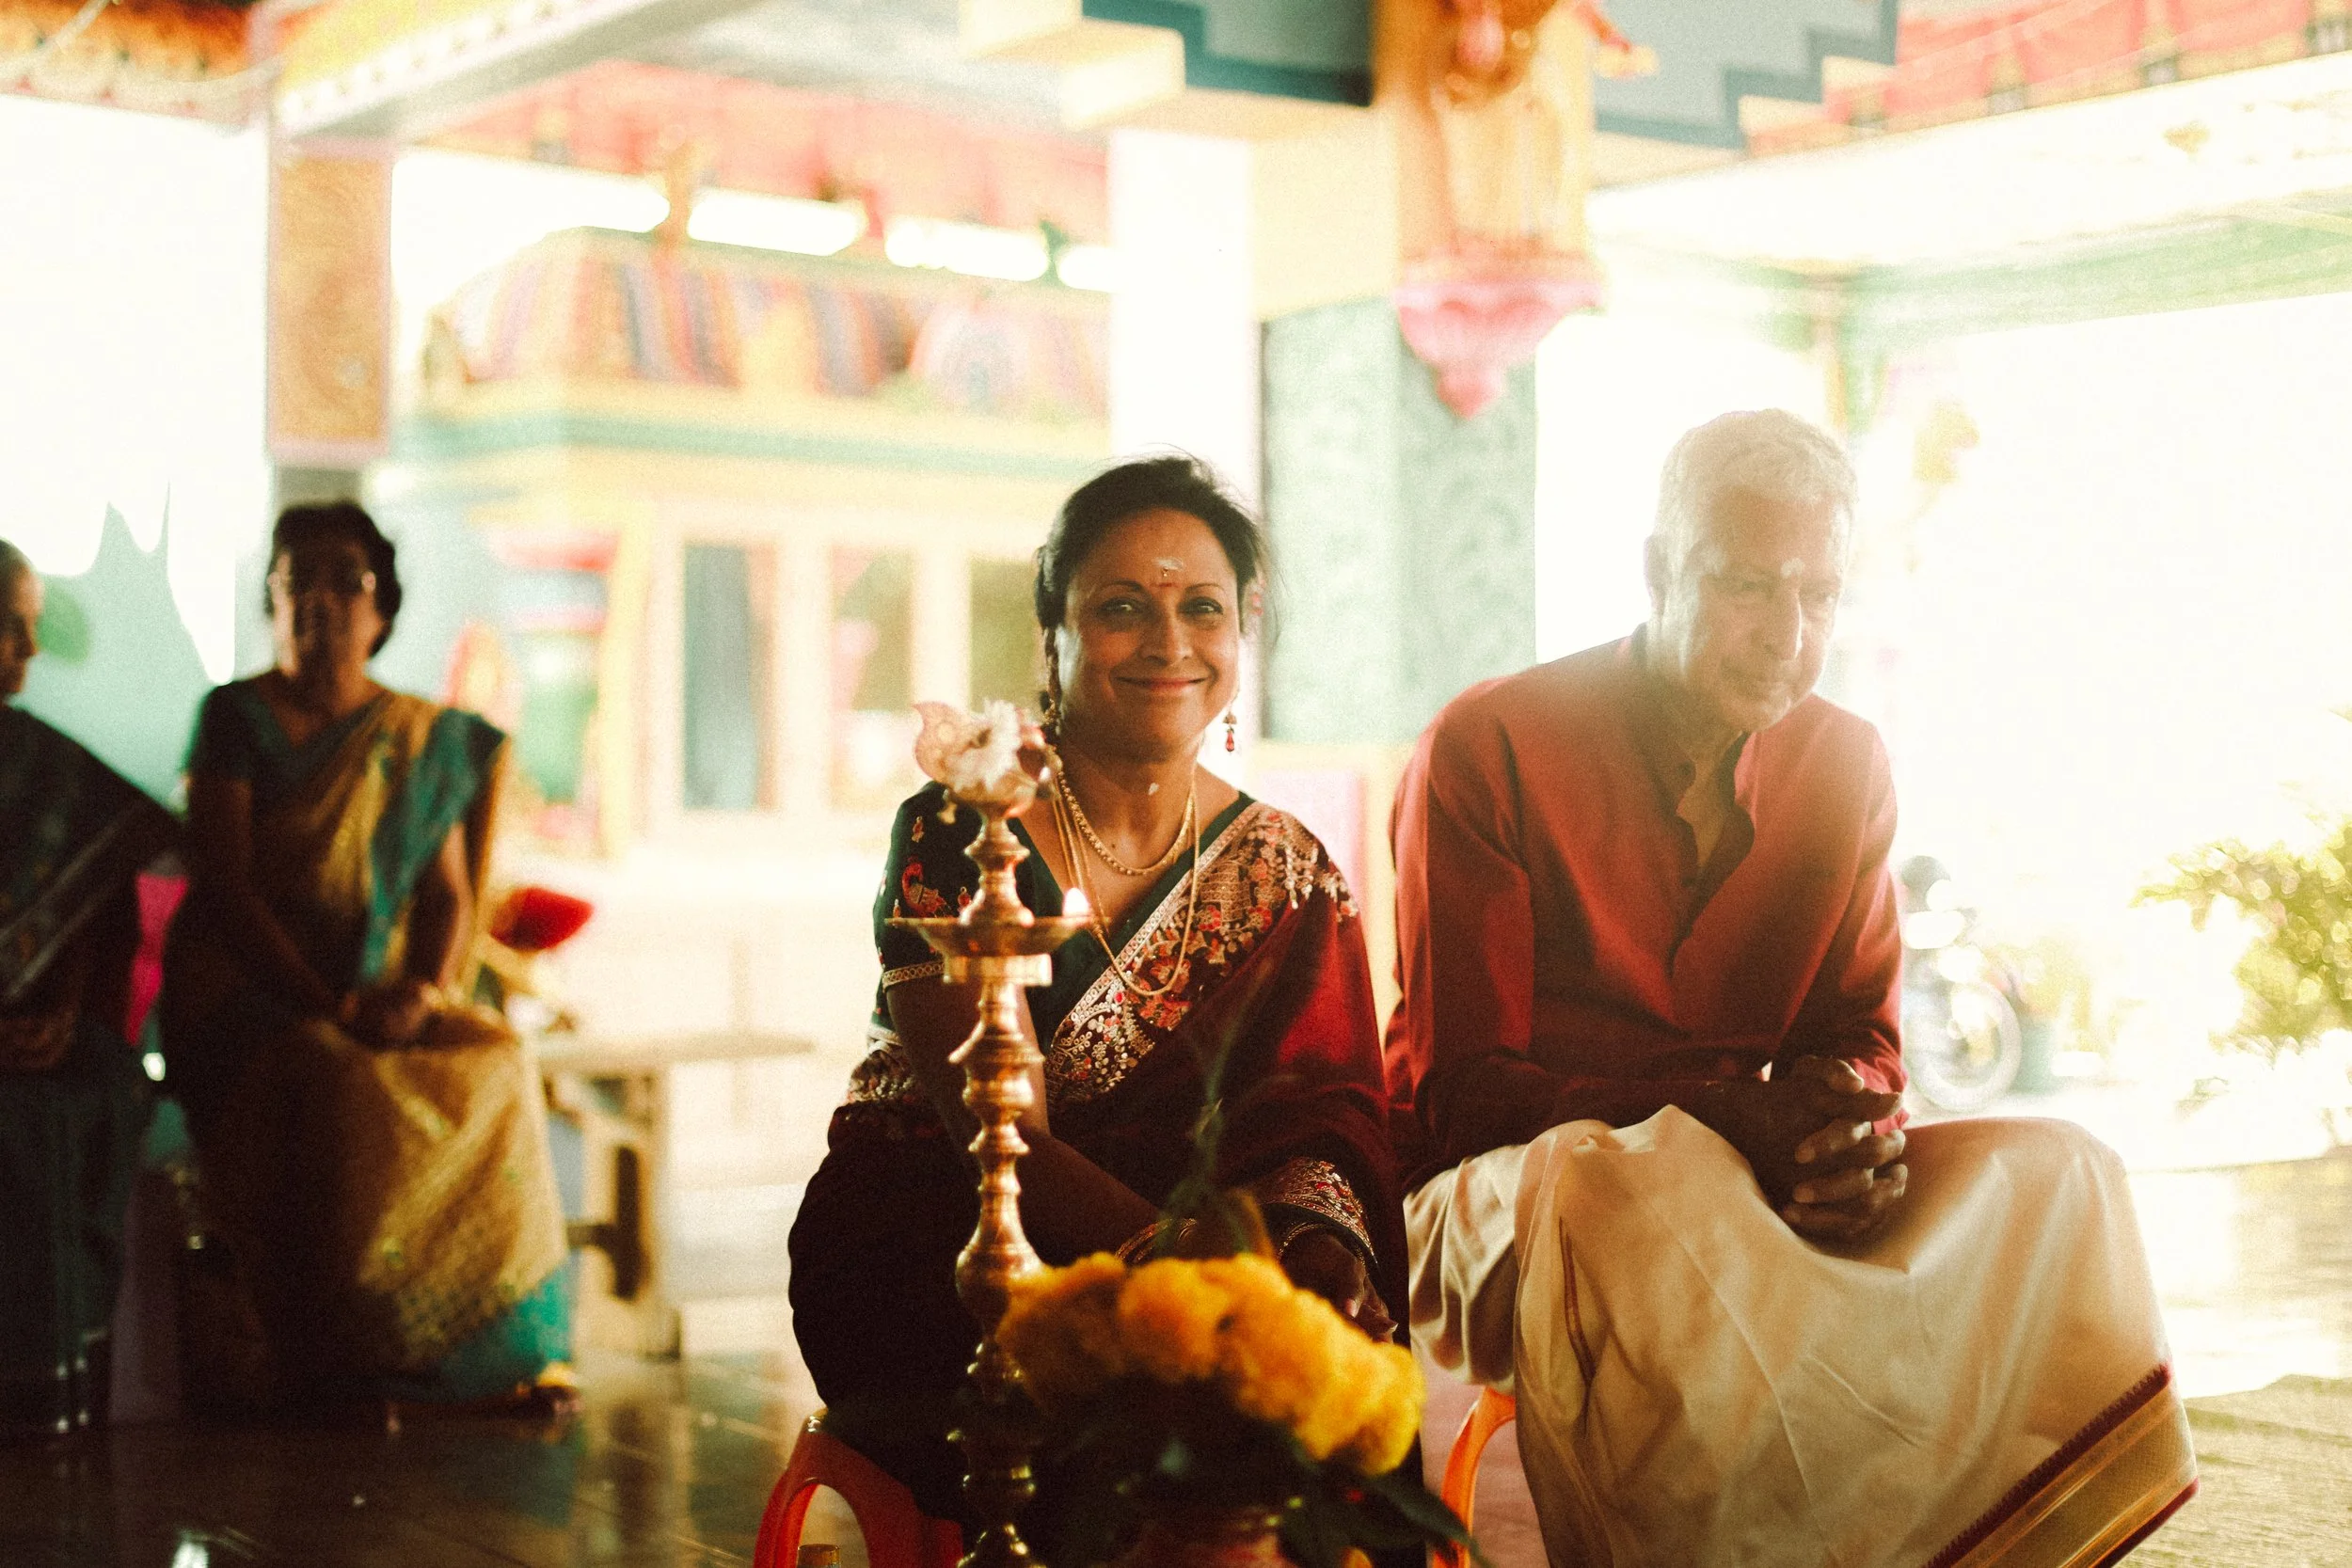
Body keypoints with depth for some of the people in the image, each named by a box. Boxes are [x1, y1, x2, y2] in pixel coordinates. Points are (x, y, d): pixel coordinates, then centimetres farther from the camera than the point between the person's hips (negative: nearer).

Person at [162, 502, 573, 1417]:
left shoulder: (429, 740, 13)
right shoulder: (237, 718, 1)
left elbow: (450, 895, 9)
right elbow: (222, 890, -9)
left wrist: (425, 991, -13)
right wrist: (332, 1008, -19)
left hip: (387, 997, 4)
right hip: (250, 995, -3)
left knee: (493, 1065, -25)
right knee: (346, 1088, -34)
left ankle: (508, 1351, -19)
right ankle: (336, 1364, -25)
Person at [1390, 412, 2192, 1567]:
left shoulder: (1846, 767, 8)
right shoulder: (1485, 748, -9)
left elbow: (1861, 1039, 10)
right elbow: (1457, 1087, -12)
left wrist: (1853, 1127, -18)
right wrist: (1722, 1122, -27)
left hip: (1744, 1191, 5)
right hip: (1496, 1189, -5)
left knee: (2052, 1173, -16)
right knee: (1602, 1181, -40)